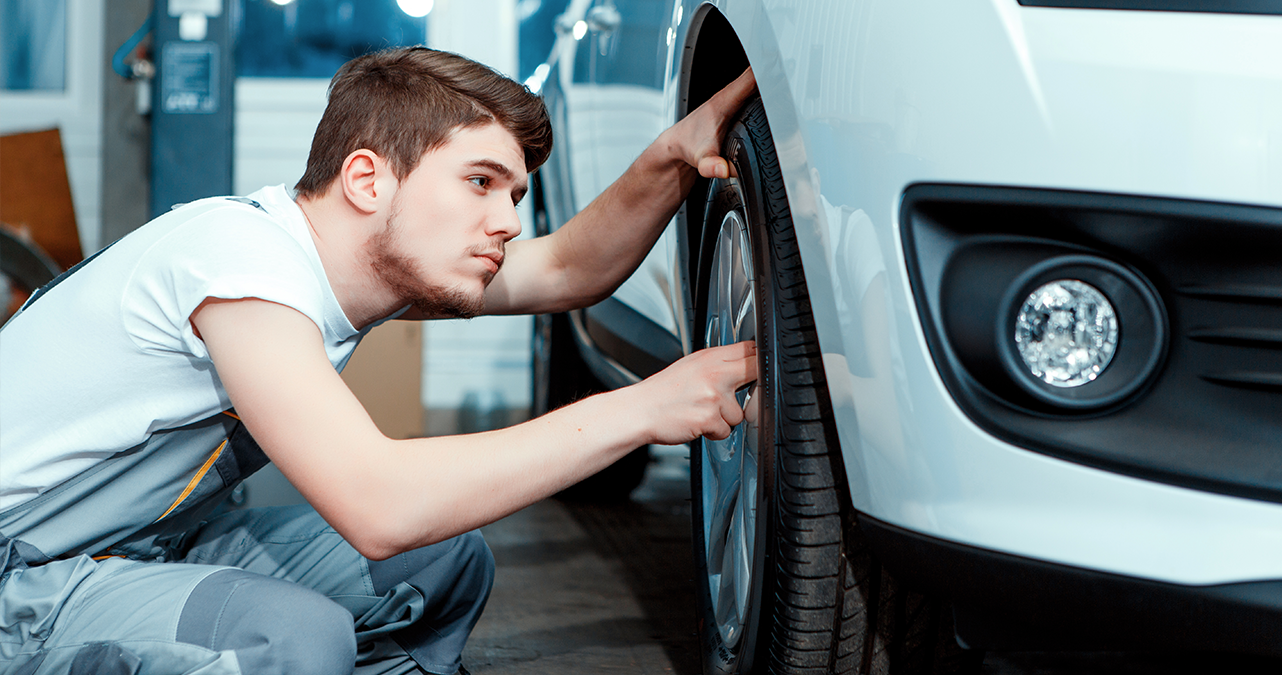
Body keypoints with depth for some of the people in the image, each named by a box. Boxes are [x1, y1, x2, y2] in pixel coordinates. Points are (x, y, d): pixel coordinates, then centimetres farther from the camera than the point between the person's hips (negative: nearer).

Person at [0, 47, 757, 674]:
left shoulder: (380, 251, -2)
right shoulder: (240, 257, -28)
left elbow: (569, 270, 9)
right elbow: (378, 507, -37)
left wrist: (668, 160, -11)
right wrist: (635, 411, -33)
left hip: (147, 542, 9)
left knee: (449, 562, 2)